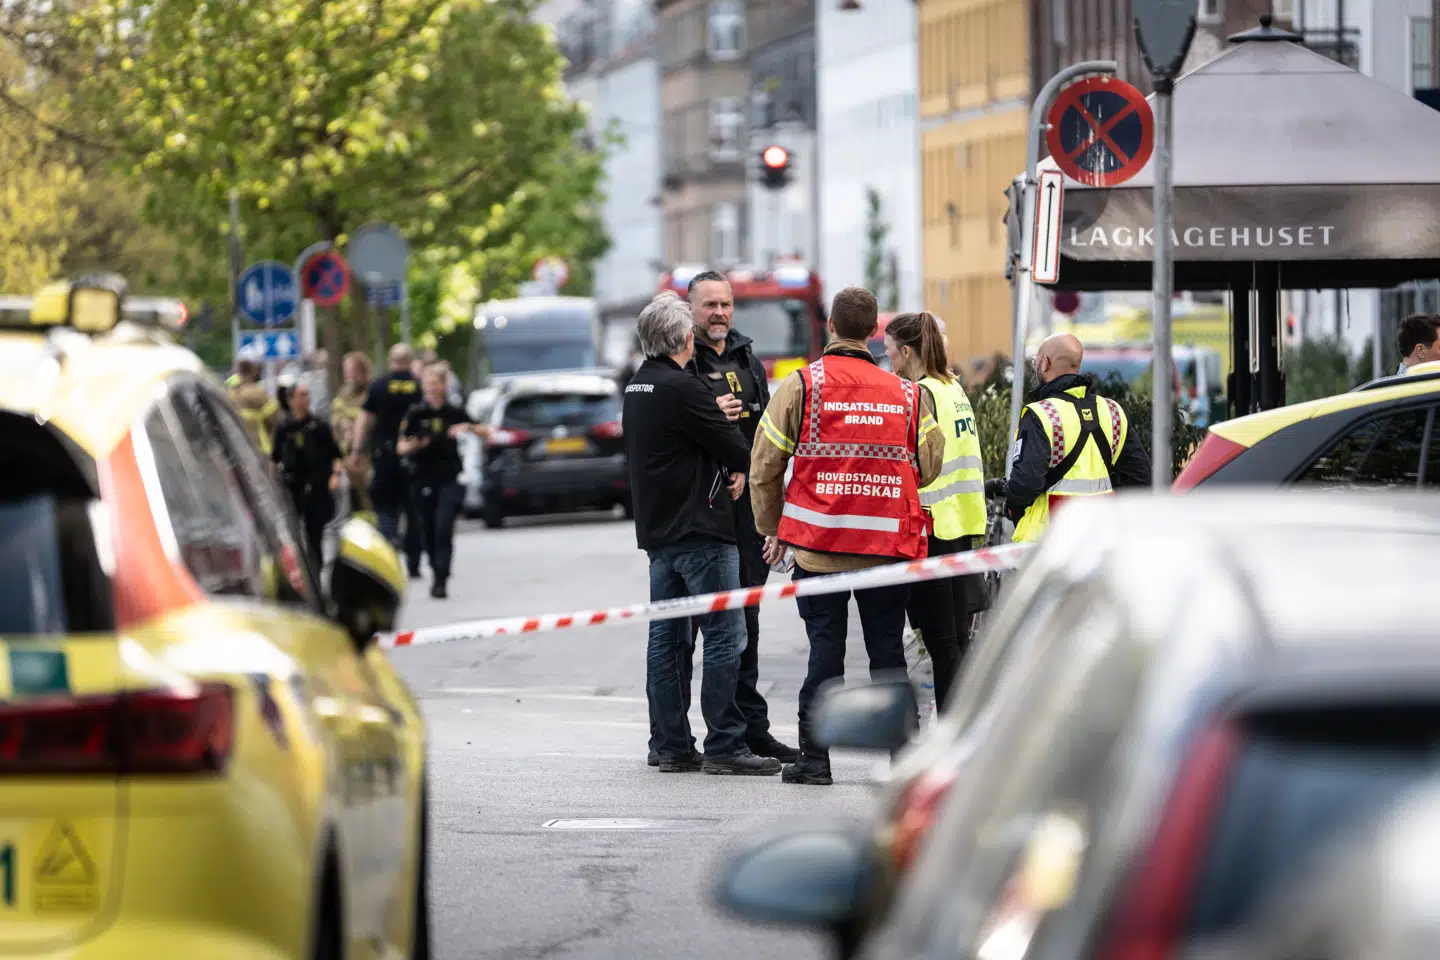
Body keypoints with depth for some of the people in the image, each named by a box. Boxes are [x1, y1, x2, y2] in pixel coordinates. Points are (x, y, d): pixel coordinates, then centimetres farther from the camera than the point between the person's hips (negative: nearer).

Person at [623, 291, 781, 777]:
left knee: (666, 639, 9)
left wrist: (730, 466, 2)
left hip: (657, 531, 9)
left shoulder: (637, 387, 14)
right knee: (724, 637, -7)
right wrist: (741, 467, 10)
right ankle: (724, 746, -8)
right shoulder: (682, 387, -15)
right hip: (699, 529, -9)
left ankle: (672, 746, 11)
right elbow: (733, 445, -12)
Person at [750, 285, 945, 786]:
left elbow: (764, 466, 1)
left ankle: (814, 757, 1)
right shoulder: (907, 394, 3)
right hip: (888, 546, 1)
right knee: (888, 650, 9)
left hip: (818, 544, -1)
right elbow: (929, 467, 10)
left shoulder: (800, 386, -3)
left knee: (824, 649, 3)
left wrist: (772, 530, 14)